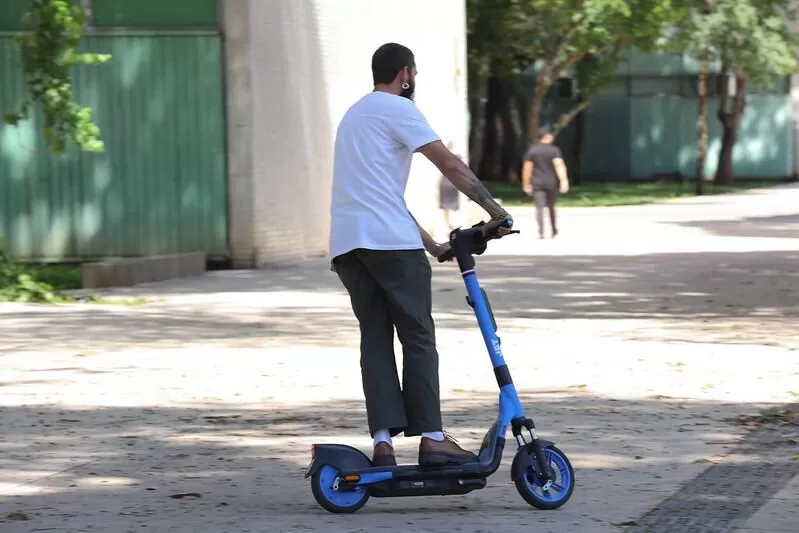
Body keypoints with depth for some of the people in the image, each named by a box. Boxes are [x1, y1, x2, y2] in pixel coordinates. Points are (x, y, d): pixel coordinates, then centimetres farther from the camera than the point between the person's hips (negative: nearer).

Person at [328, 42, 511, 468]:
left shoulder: (355, 114, 28)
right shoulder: (396, 108, 0)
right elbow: (450, 165, -7)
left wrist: (430, 244, 27)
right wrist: (493, 207, -1)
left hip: (346, 244, 8)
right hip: (389, 240, -8)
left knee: (375, 338, 6)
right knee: (418, 337, -2)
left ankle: (383, 439, -4)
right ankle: (431, 437, -6)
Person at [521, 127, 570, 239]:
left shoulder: (532, 150, 3)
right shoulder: (554, 150, -4)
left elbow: (527, 168, 3)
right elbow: (559, 165, -17)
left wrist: (526, 184, 10)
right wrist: (564, 181, -22)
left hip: (537, 183, 0)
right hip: (552, 183, 0)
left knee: (539, 207, -7)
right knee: (551, 207, 16)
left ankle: (541, 232, -23)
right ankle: (554, 231, 25)